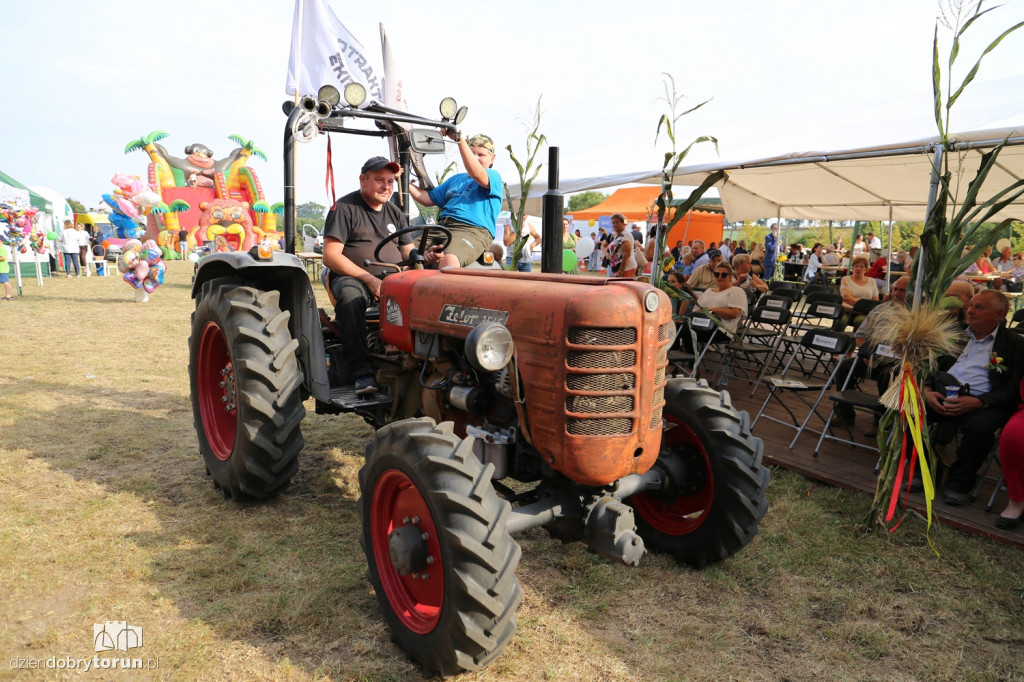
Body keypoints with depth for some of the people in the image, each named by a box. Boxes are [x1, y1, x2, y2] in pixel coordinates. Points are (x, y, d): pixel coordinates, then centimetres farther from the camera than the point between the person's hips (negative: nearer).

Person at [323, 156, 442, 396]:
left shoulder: (394, 213, 19)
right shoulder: (344, 208, 1)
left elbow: (408, 253, 16)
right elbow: (330, 256, -9)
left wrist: (425, 257, -10)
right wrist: (369, 279, -20)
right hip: (352, 276, -4)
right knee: (350, 296, -40)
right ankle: (362, 371, -36)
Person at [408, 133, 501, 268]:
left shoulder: (494, 176, 11)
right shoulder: (456, 179, 33)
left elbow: (477, 174, -14)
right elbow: (428, 199, 28)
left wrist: (460, 139, -18)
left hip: (473, 230, -7)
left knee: (449, 260, -39)